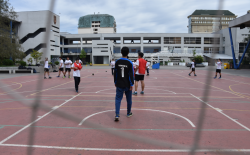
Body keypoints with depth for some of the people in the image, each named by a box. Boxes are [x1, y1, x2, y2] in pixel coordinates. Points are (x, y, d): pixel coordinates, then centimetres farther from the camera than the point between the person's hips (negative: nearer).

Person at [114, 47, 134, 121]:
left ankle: (117, 115, -11)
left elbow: (115, 73, 5)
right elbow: (131, 74, -10)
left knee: (118, 99, 3)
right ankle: (129, 113, 30)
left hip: (119, 84, 1)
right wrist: (131, 84, -5)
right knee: (129, 99, 15)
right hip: (127, 85, -1)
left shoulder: (117, 62, -1)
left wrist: (115, 82, 15)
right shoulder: (129, 63, -9)